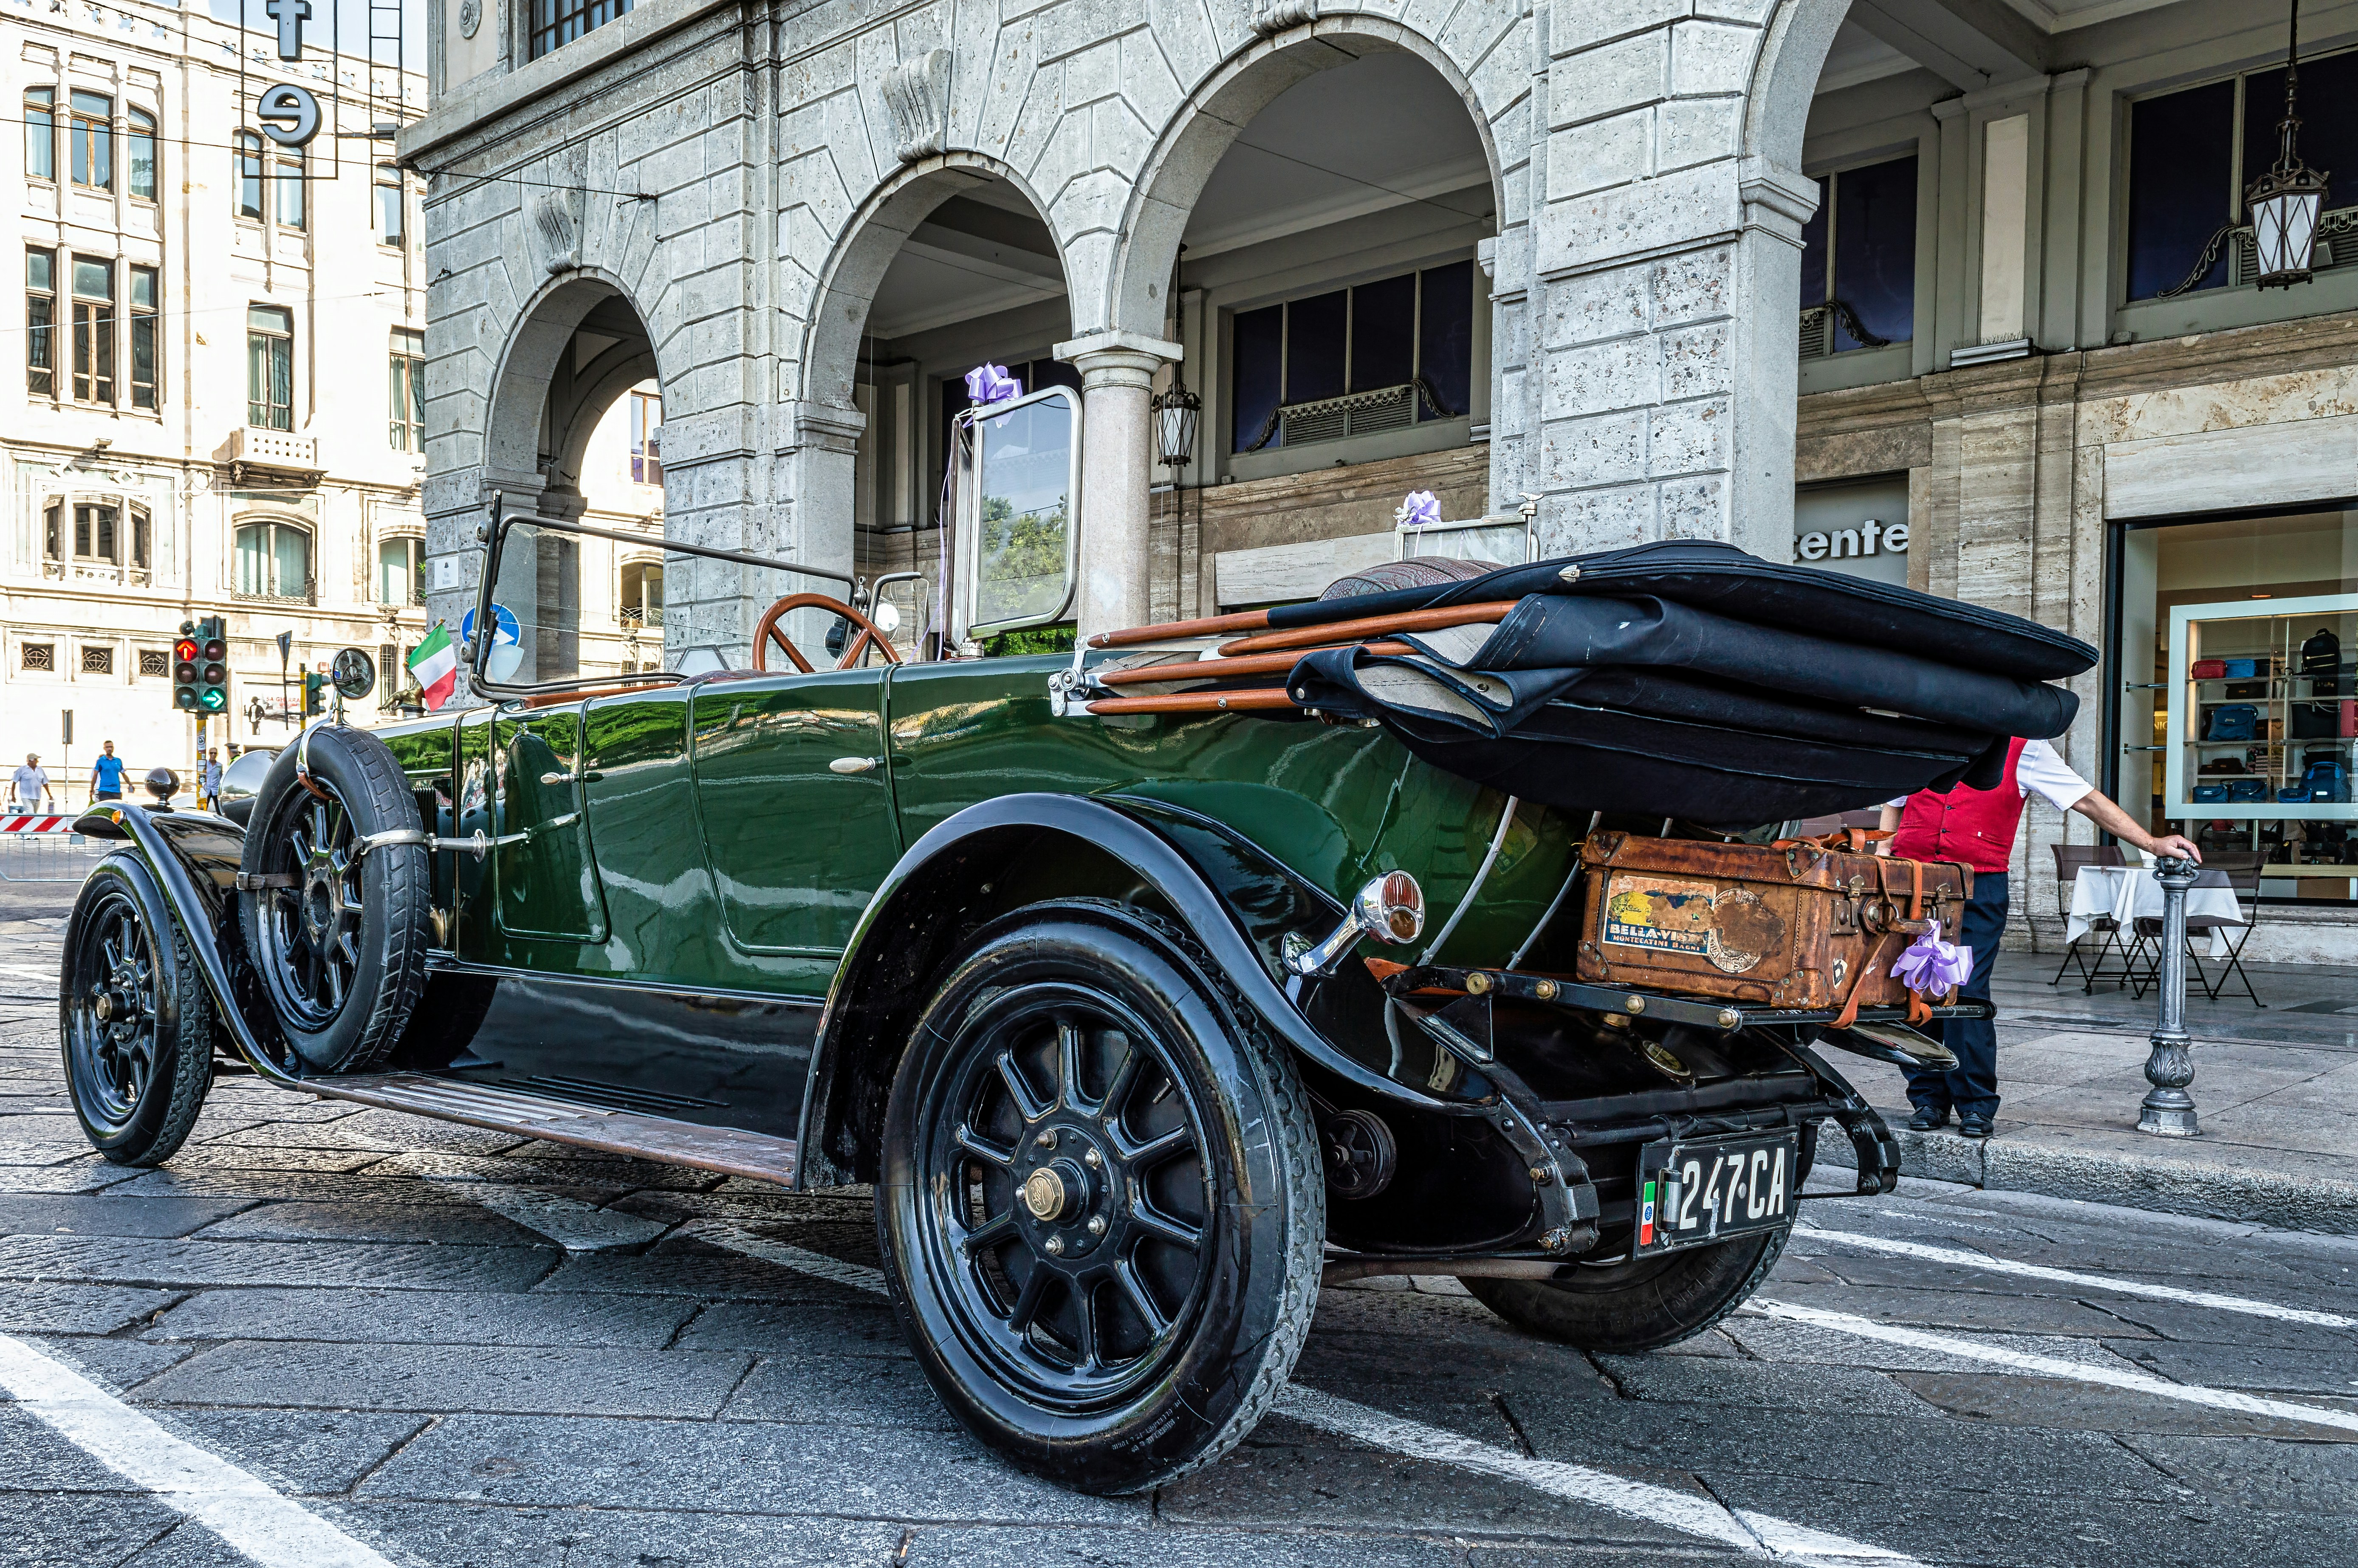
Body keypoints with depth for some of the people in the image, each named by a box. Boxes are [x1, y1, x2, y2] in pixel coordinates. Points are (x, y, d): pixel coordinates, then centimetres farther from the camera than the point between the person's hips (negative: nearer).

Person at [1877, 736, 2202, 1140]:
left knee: (1967, 991, -10)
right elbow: (1893, 805, 25)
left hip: (1979, 884, -2)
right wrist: (1882, 862, 12)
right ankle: (1928, 1097, 13)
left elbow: (2088, 801, 8)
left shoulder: (2022, 748, 7)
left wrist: (2151, 843, 4)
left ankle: (1976, 1105, 2)